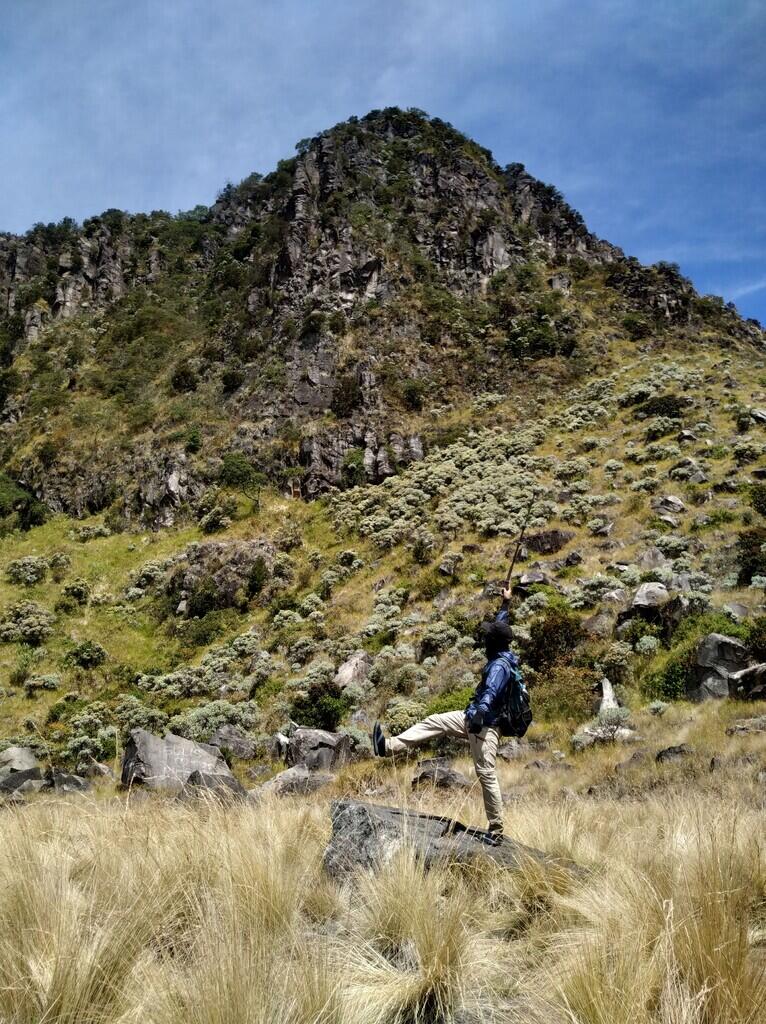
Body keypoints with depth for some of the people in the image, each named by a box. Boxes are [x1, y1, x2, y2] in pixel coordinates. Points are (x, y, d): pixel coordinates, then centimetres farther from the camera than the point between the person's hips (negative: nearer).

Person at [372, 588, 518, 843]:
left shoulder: (499, 666, -20)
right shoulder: (502, 657, 9)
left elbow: (490, 693, -37)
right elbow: (499, 627, 27)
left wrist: (478, 718, -50)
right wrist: (505, 604, 33)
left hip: (484, 724, -10)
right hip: (474, 717, 10)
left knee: (486, 774, -8)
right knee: (434, 722, 9)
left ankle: (496, 830, -1)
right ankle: (389, 747, 9)